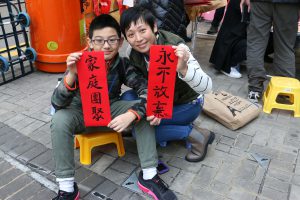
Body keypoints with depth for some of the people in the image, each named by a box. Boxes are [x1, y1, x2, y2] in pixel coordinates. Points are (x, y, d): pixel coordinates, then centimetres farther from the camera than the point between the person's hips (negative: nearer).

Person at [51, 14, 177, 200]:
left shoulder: (122, 64, -16)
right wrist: (71, 75, -47)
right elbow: (57, 103, -29)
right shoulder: (80, 65, -22)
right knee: (60, 120, -32)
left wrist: (131, 114, -41)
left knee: (143, 112, -23)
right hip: (82, 114, -1)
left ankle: (149, 175, -13)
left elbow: (147, 90, -24)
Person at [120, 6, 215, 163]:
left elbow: (207, 87, -37)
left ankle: (197, 135, -7)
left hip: (187, 103, -6)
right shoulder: (135, 55, -14)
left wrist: (183, 69, -57)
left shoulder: (175, 46, -31)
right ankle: (177, 126, -2)